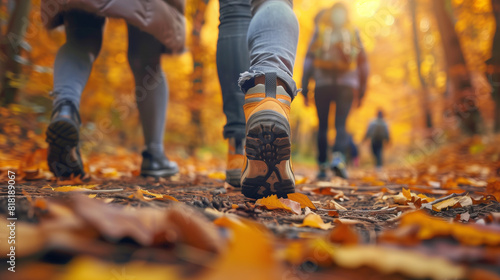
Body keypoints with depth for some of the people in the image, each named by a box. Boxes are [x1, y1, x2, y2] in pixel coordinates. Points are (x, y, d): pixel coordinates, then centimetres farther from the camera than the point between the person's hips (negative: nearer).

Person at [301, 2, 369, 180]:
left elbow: (308, 61, 0)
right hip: (346, 85, 1)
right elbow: (363, 64, 12)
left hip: (323, 85, 0)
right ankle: (339, 158, -27)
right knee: (341, 125, -2)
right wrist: (361, 92, 15)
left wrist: (304, 89, 0)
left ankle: (322, 167, 7)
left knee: (322, 126, 7)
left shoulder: (318, 34, 9)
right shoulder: (353, 34, 14)